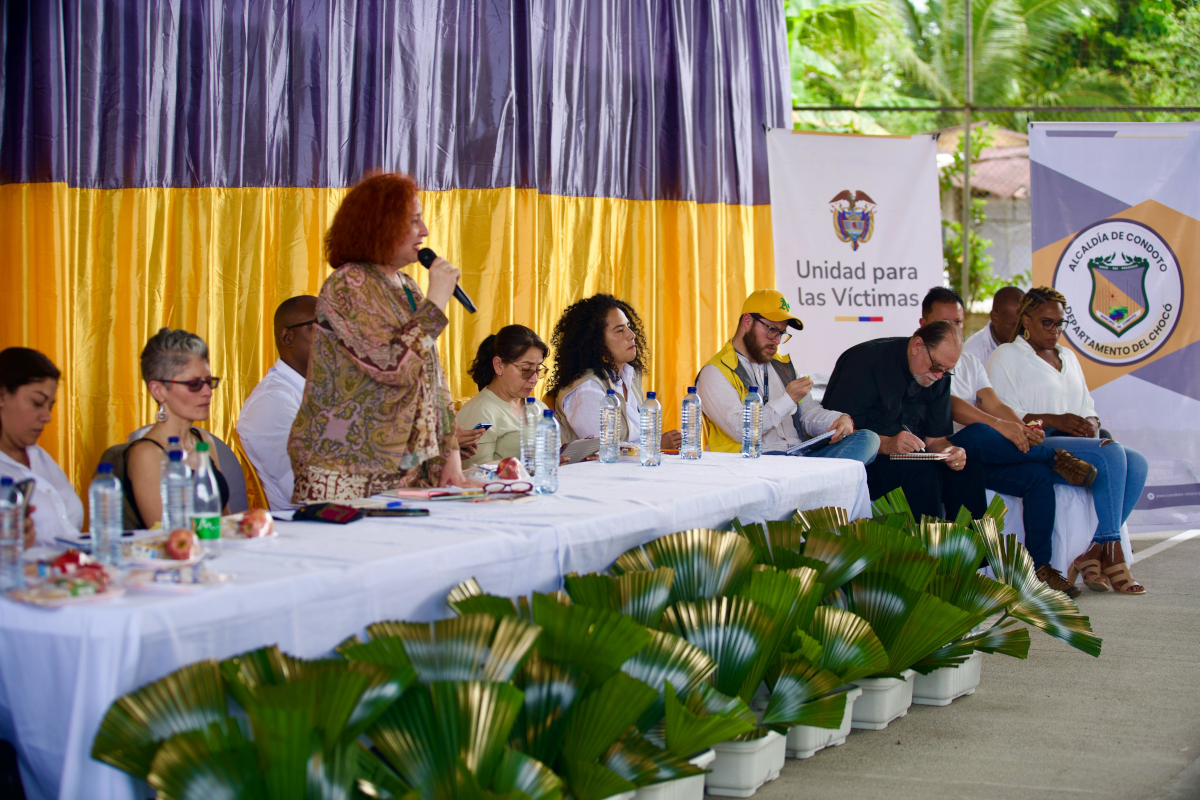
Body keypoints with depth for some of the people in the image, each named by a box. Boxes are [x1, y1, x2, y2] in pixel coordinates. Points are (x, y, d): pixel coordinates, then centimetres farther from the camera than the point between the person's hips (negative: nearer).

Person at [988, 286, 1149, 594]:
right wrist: (1053, 420, -17)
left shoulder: (1068, 357, 28)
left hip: (1075, 442, 7)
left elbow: (1087, 407, 25)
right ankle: (1111, 554, -28)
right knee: (1110, 453, -30)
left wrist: (1090, 423, -1)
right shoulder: (1007, 356, 5)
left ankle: (1093, 554, -24)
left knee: (1136, 463, -21)